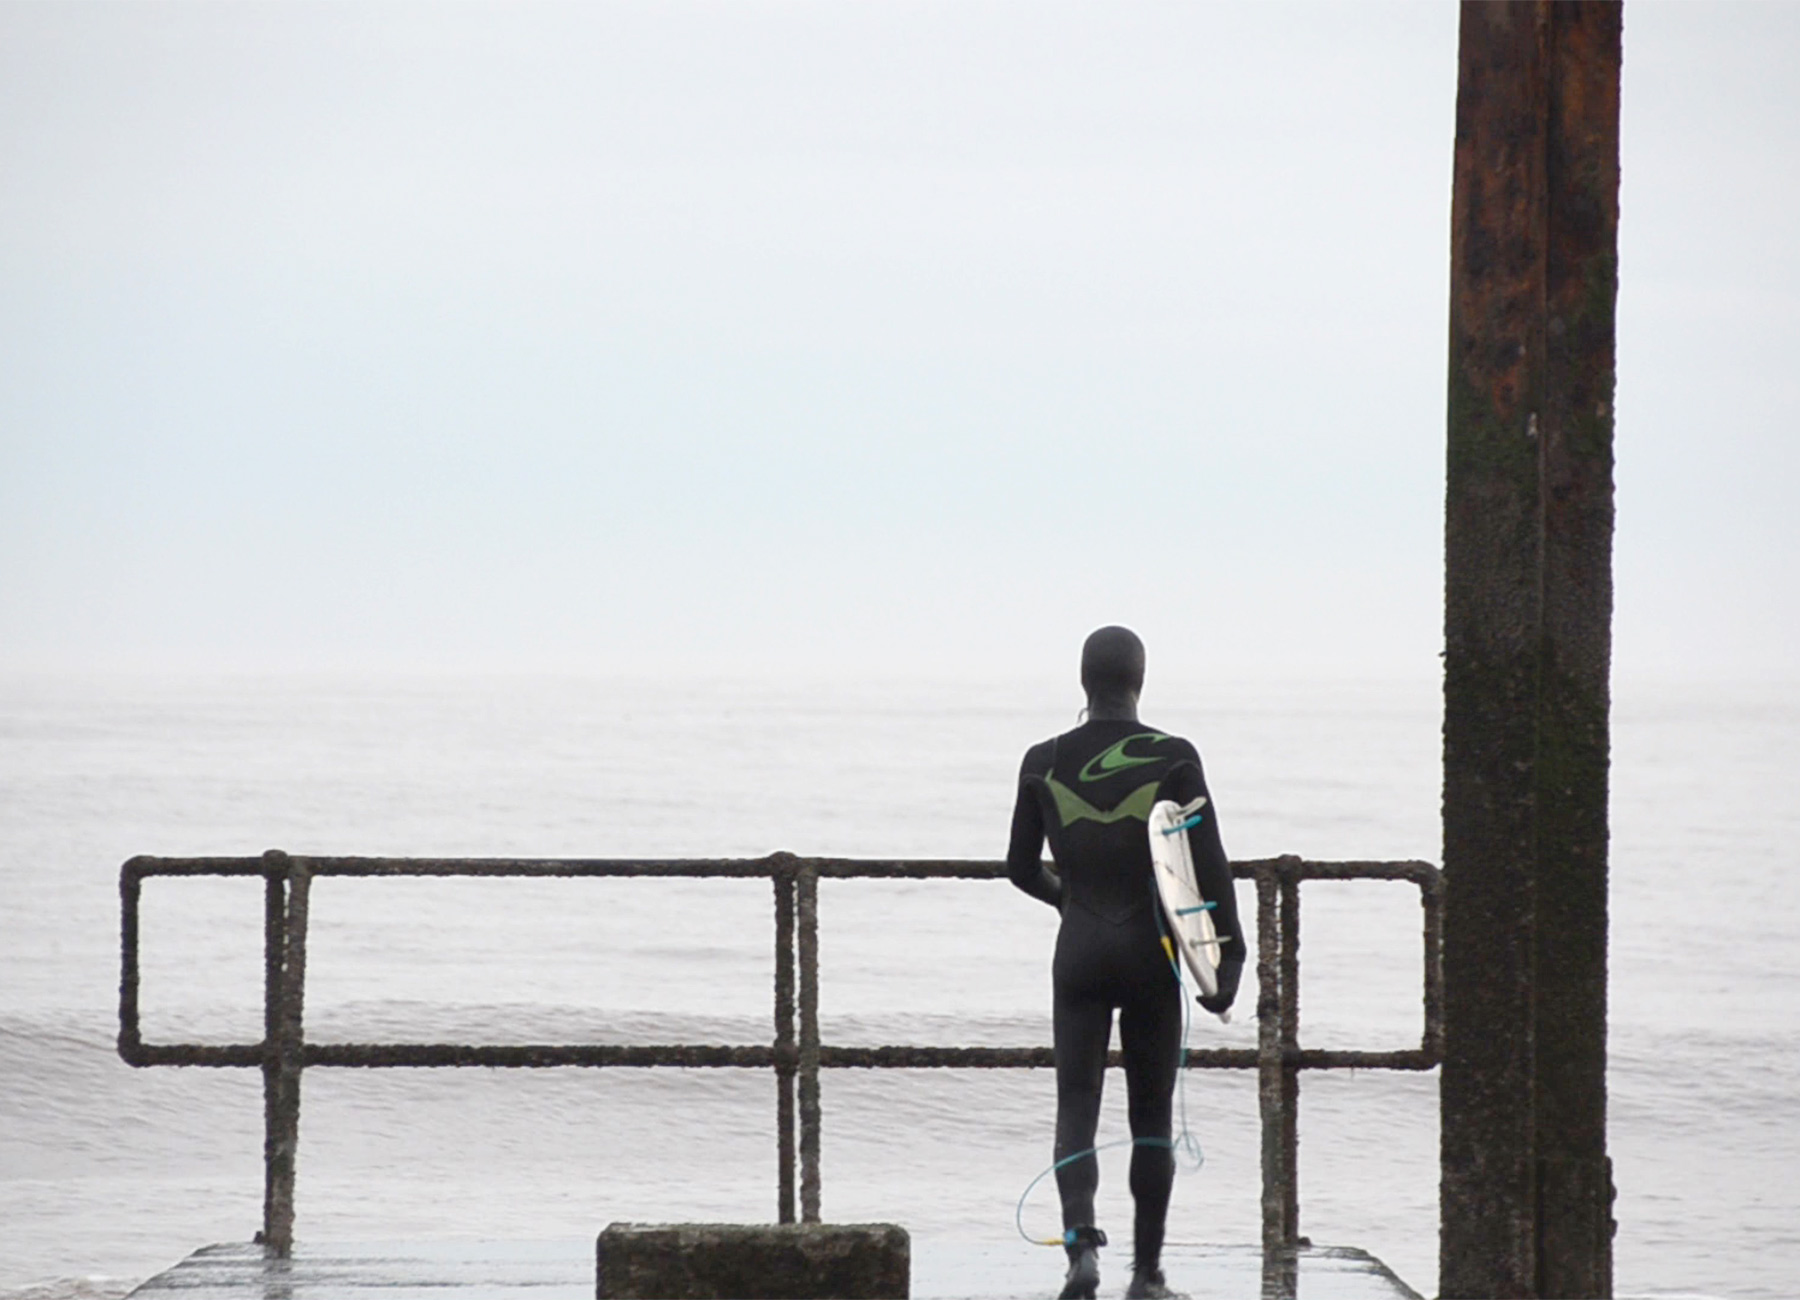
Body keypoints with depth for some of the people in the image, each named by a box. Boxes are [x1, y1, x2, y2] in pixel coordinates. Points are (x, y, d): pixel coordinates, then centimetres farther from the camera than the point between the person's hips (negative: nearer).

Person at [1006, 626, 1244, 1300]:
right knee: (1152, 1116, 10)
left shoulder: (1044, 763, 0)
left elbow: (1021, 868, 9)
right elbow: (1209, 863, -9)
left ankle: (1081, 1241, -24)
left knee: (1076, 1110, 1)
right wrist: (1227, 955, -4)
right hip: (1151, 954, -1)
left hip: (1079, 950, 1)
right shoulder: (1173, 758, -7)